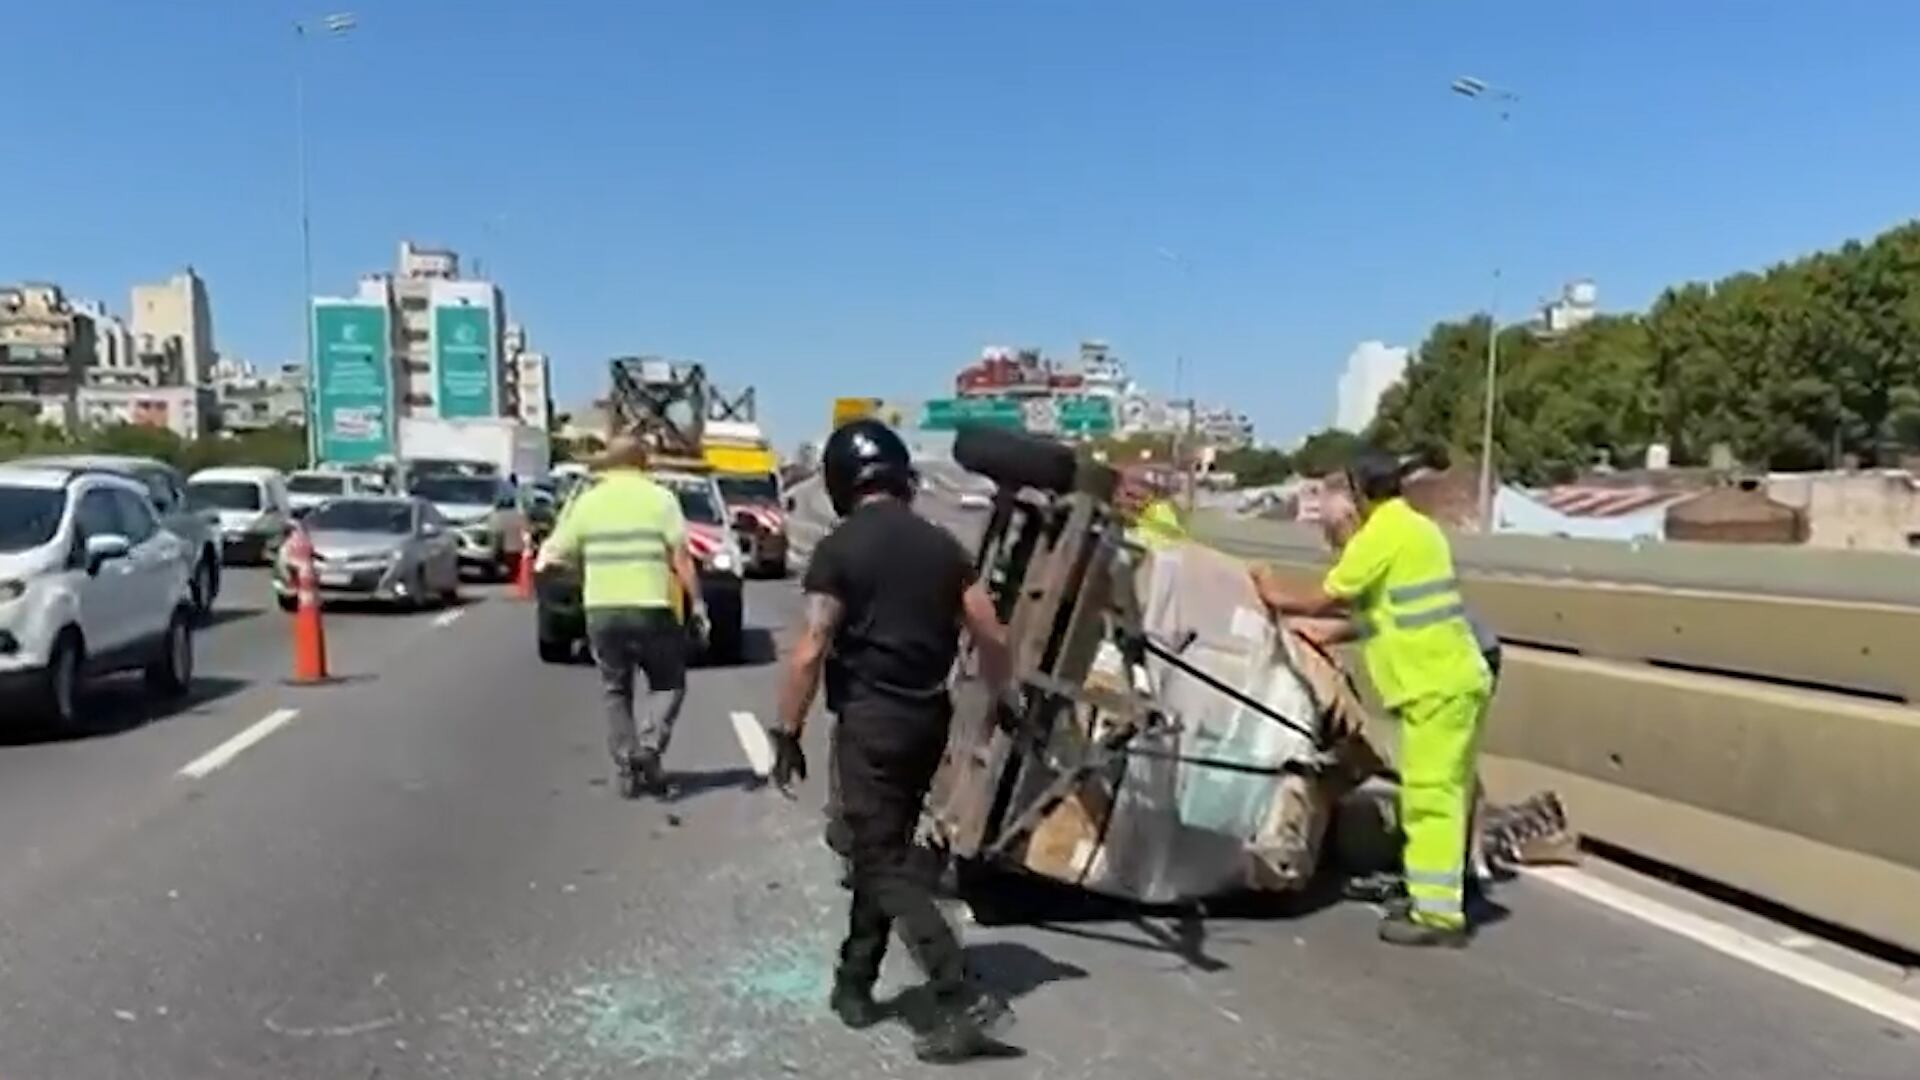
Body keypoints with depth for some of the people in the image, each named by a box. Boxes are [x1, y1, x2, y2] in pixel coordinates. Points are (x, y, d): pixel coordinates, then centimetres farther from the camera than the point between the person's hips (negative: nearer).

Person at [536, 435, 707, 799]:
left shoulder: (586, 501, 6)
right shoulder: (660, 498, -1)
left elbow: (555, 553, 9)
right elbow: (681, 556, -6)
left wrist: (542, 559, 31)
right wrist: (696, 600, 0)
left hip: (601, 610, 3)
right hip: (650, 609, -2)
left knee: (616, 691, 13)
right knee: (669, 685, 12)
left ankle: (626, 769, 9)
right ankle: (648, 747, -9)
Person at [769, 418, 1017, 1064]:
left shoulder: (839, 549, -11)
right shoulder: (942, 545, 6)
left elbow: (810, 652, -15)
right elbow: (992, 637, 7)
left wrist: (787, 732, -7)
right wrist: (1004, 704, 20)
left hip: (871, 718, -6)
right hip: (928, 715, 7)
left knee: (885, 862, -2)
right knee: (885, 847, 18)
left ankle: (963, 1001, -9)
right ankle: (854, 985, 28)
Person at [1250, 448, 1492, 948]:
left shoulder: (1380, 535, -12)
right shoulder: (1417, 528, 17)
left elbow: (1324, 601, -9)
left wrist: (1276, 596, 8)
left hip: (1437, 686, -10)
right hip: (1455, 678, 10)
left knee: (1431, 797, -8)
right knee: (1442, 794, 14)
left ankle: (1438, 914, -6)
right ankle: (1435, 899, 22)